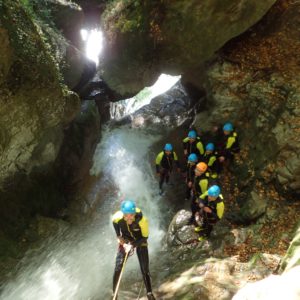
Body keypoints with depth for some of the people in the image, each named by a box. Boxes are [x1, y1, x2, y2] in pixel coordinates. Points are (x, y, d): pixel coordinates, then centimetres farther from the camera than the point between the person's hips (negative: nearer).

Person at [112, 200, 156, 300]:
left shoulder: (142, 220, -37)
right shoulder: (117, 217, -31)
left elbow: (145, 237, -22)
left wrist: (133, 246, -32)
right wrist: (122, 242, -6)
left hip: (140, 242, -1)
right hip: (125, 241, 1)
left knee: (145, 269, 0)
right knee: (118, 268, -6)